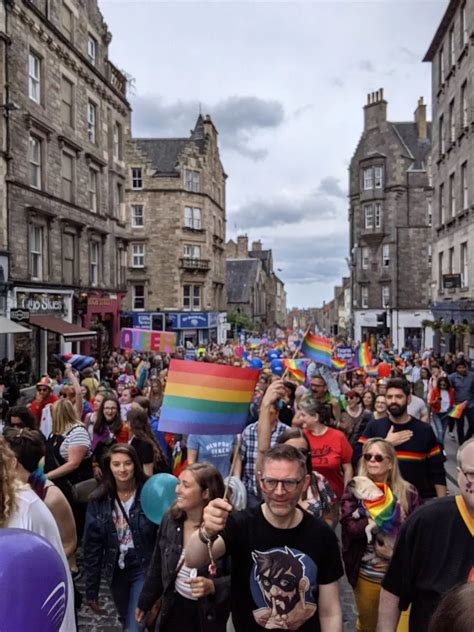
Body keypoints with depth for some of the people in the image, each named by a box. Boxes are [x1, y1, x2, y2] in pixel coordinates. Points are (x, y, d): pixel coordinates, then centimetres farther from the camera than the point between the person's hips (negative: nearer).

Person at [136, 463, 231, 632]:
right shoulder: (171, 519, -6)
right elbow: (157, 567, 7)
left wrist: (213, 586, -30)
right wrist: (145, 602, 14)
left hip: (210, 617, -4)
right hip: (173, 610, 4)